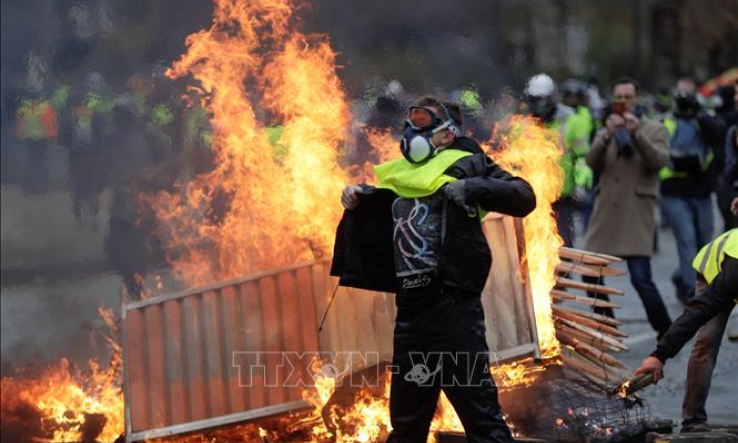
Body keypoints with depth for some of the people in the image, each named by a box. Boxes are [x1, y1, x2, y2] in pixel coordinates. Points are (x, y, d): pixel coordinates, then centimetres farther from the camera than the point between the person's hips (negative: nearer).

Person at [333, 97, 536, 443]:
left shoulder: (464, 164, 2)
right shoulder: (402, 177, 20)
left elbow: (523, 198, -8)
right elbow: (369, 220, 35)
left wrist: (474, 188, -21)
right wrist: (356, 198, 15)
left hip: (453, 305, -7)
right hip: (410, 309, 7)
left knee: (478, 408, -11)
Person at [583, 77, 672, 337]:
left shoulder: (655, 130, 7)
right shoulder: (606, 131, 17)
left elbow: (659, 161, -11)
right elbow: (592, 163, 0)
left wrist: (636, 133, -20)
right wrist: (607, 136, -17)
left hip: (636, 214, -5)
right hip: (605, 211, 5)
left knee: (641, 278, -14)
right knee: (590, 274, 4)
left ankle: (666, 332, -1)